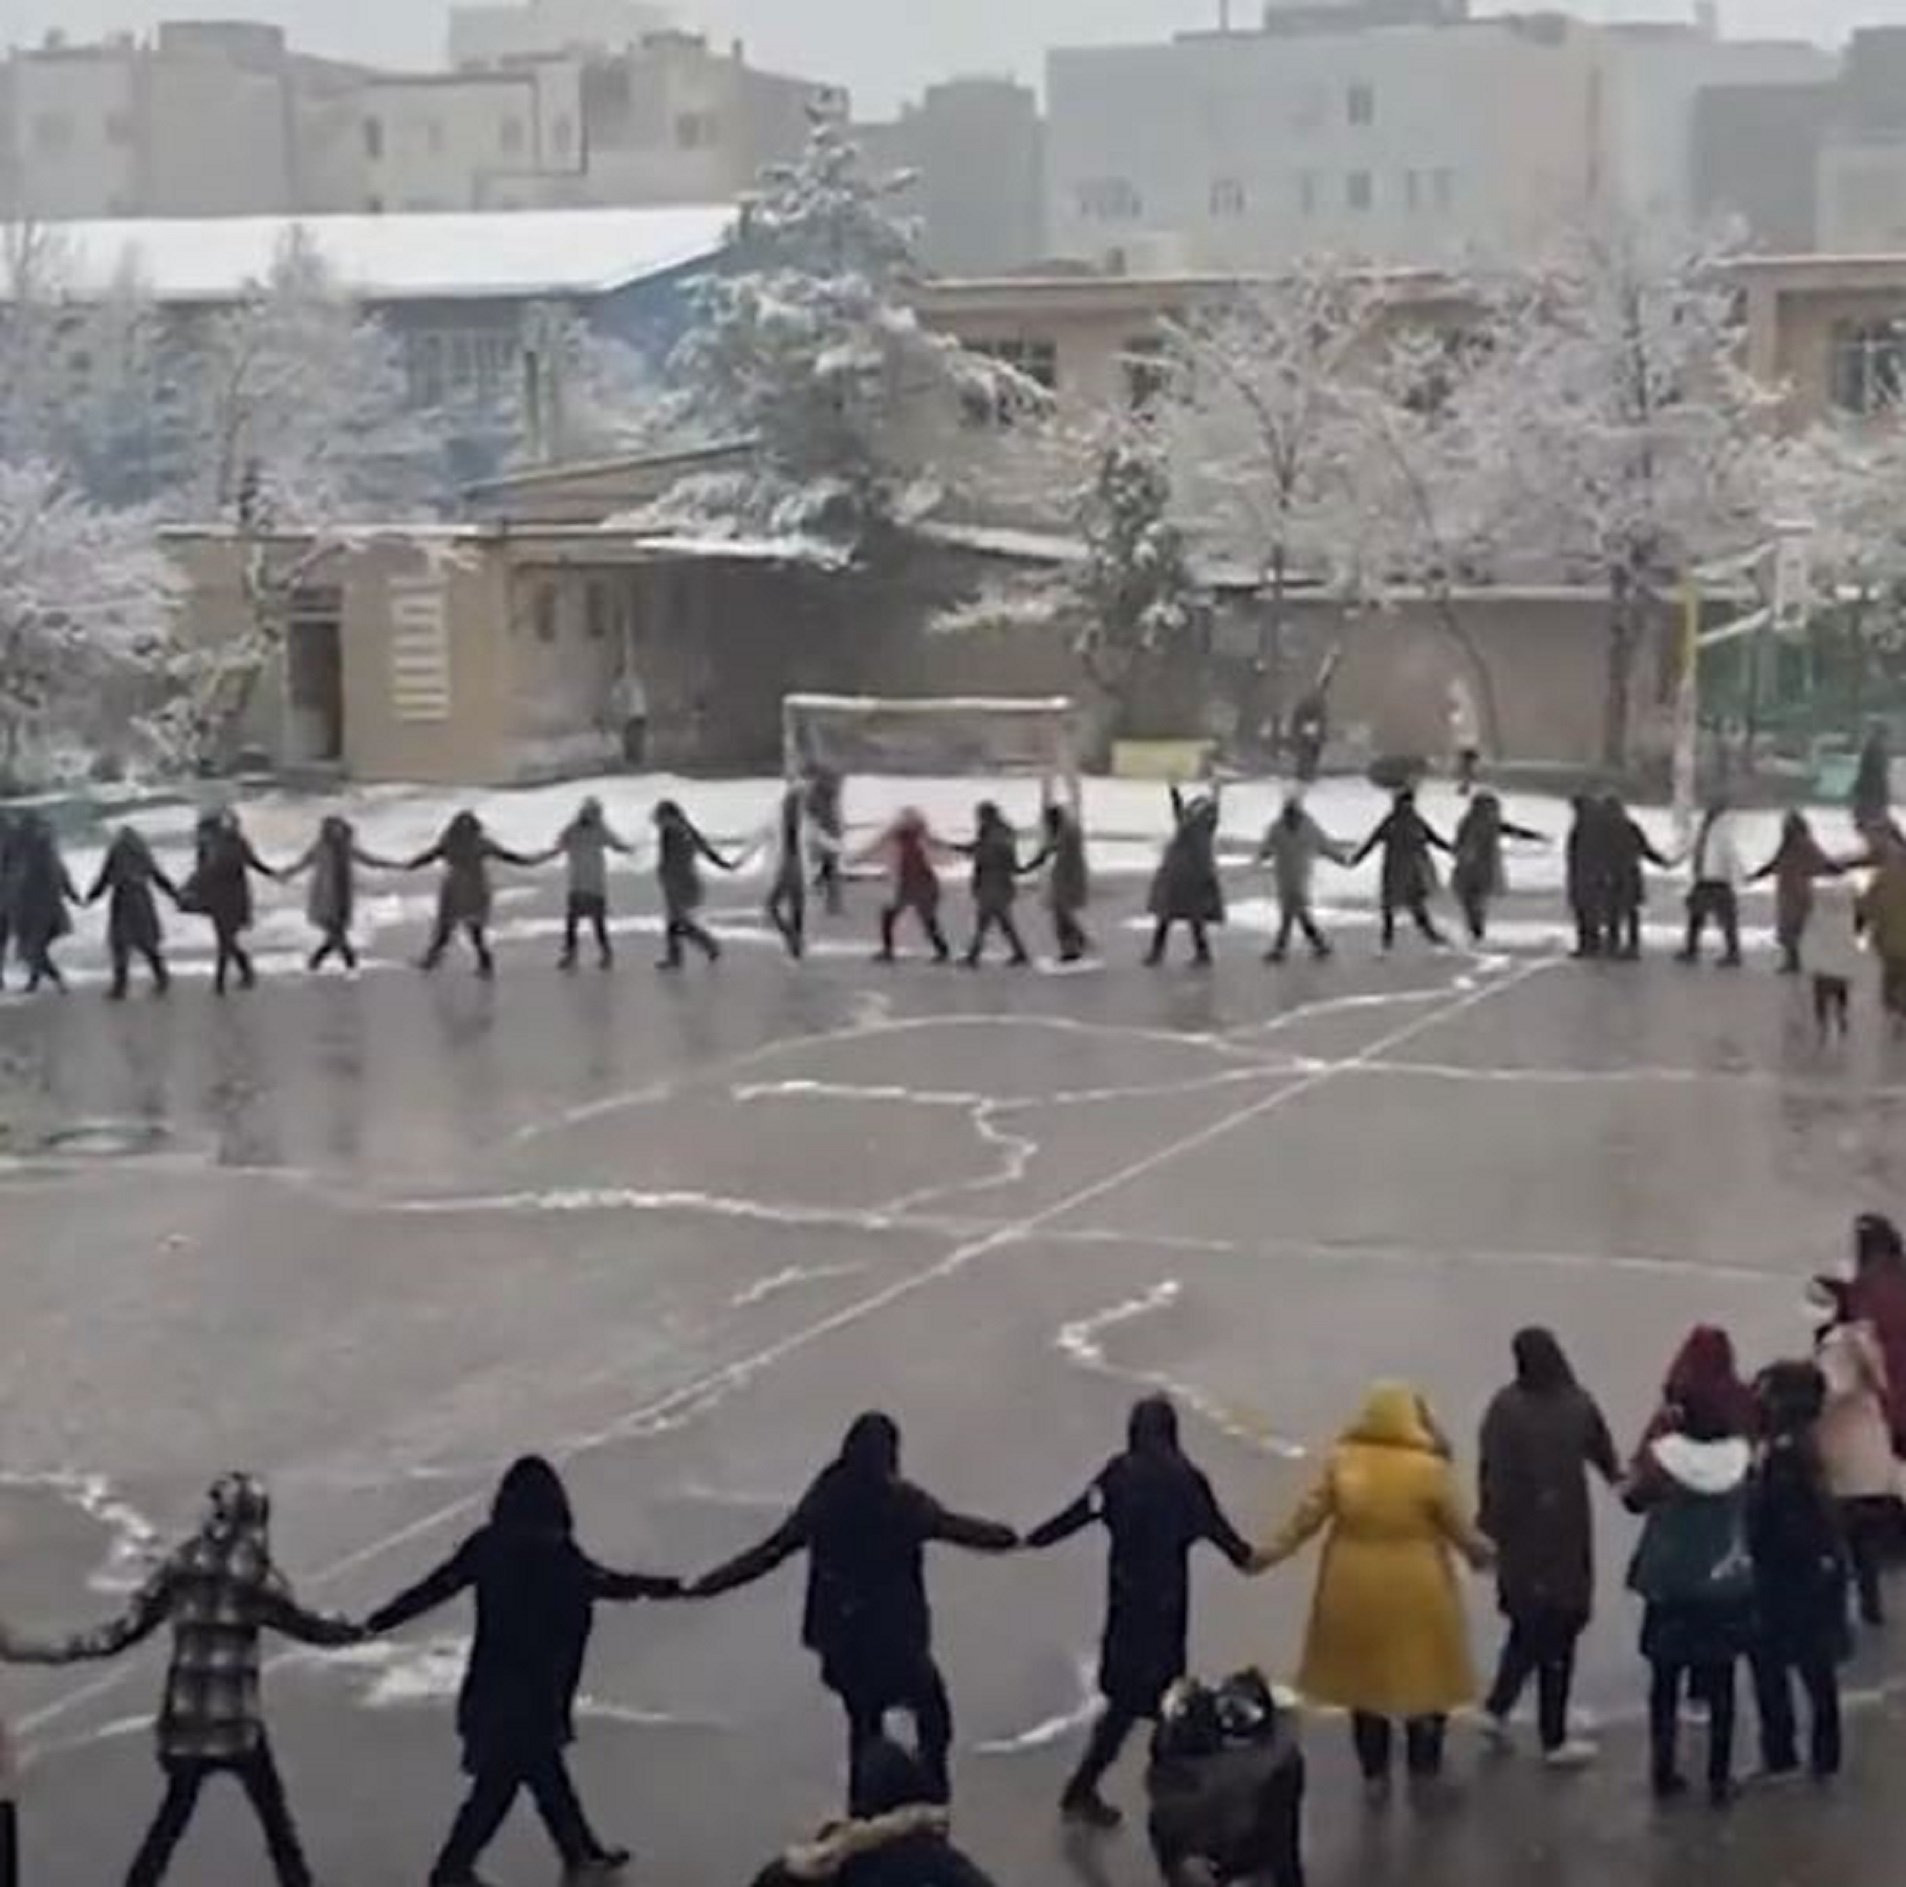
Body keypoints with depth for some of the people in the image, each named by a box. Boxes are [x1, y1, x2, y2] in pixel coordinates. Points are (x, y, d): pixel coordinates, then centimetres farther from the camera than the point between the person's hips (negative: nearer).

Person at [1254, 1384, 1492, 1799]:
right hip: (1416, 1591, -2)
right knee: (1423, 1675, 17)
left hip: (1356, 1590, 3)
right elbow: (1458, 1527, -5)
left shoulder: (1342, 1461, -8)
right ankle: (1423, 1767, 27)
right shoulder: (1430, 1468, -15)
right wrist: (1481, 1552, 14)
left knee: (1364, 1674, 18)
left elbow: (1310, 1514, -4)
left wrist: (1277, 1549, 10)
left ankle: (1374, 1773, 25)